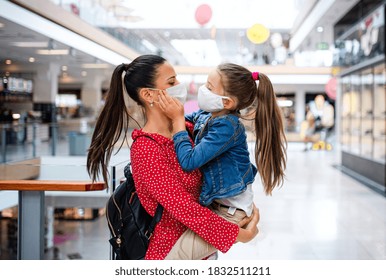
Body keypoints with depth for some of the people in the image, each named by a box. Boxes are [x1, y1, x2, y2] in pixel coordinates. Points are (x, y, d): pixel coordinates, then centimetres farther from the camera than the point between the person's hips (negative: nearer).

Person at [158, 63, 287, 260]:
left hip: (230, 210, -9)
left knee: (172, 257, -16)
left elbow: (189, 161, -30)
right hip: (212, 201, 9)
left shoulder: (227, 127, -27)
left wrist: (177, 118, -23)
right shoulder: (204, 115, -2)